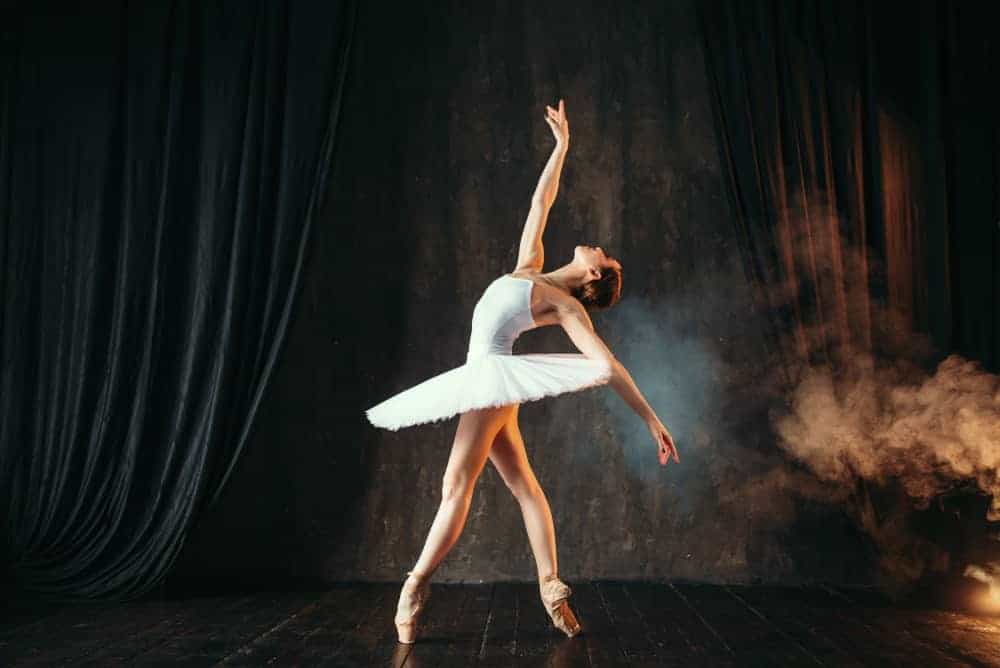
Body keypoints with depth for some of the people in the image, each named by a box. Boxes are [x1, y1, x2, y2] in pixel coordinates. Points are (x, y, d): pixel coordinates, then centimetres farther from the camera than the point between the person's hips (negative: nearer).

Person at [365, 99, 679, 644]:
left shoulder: (567, 306, -6)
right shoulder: (529, 266, 12)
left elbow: (609, 366, -11)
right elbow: (541, 200, 19)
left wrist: (651, 419, -16)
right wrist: (561, 143, 21)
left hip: (492, 376, -8)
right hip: (484, 379, 8)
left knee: (456, 487, -11)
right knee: (524, 486, 4)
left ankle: (415, 589, -9)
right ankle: (552, 589, 5)